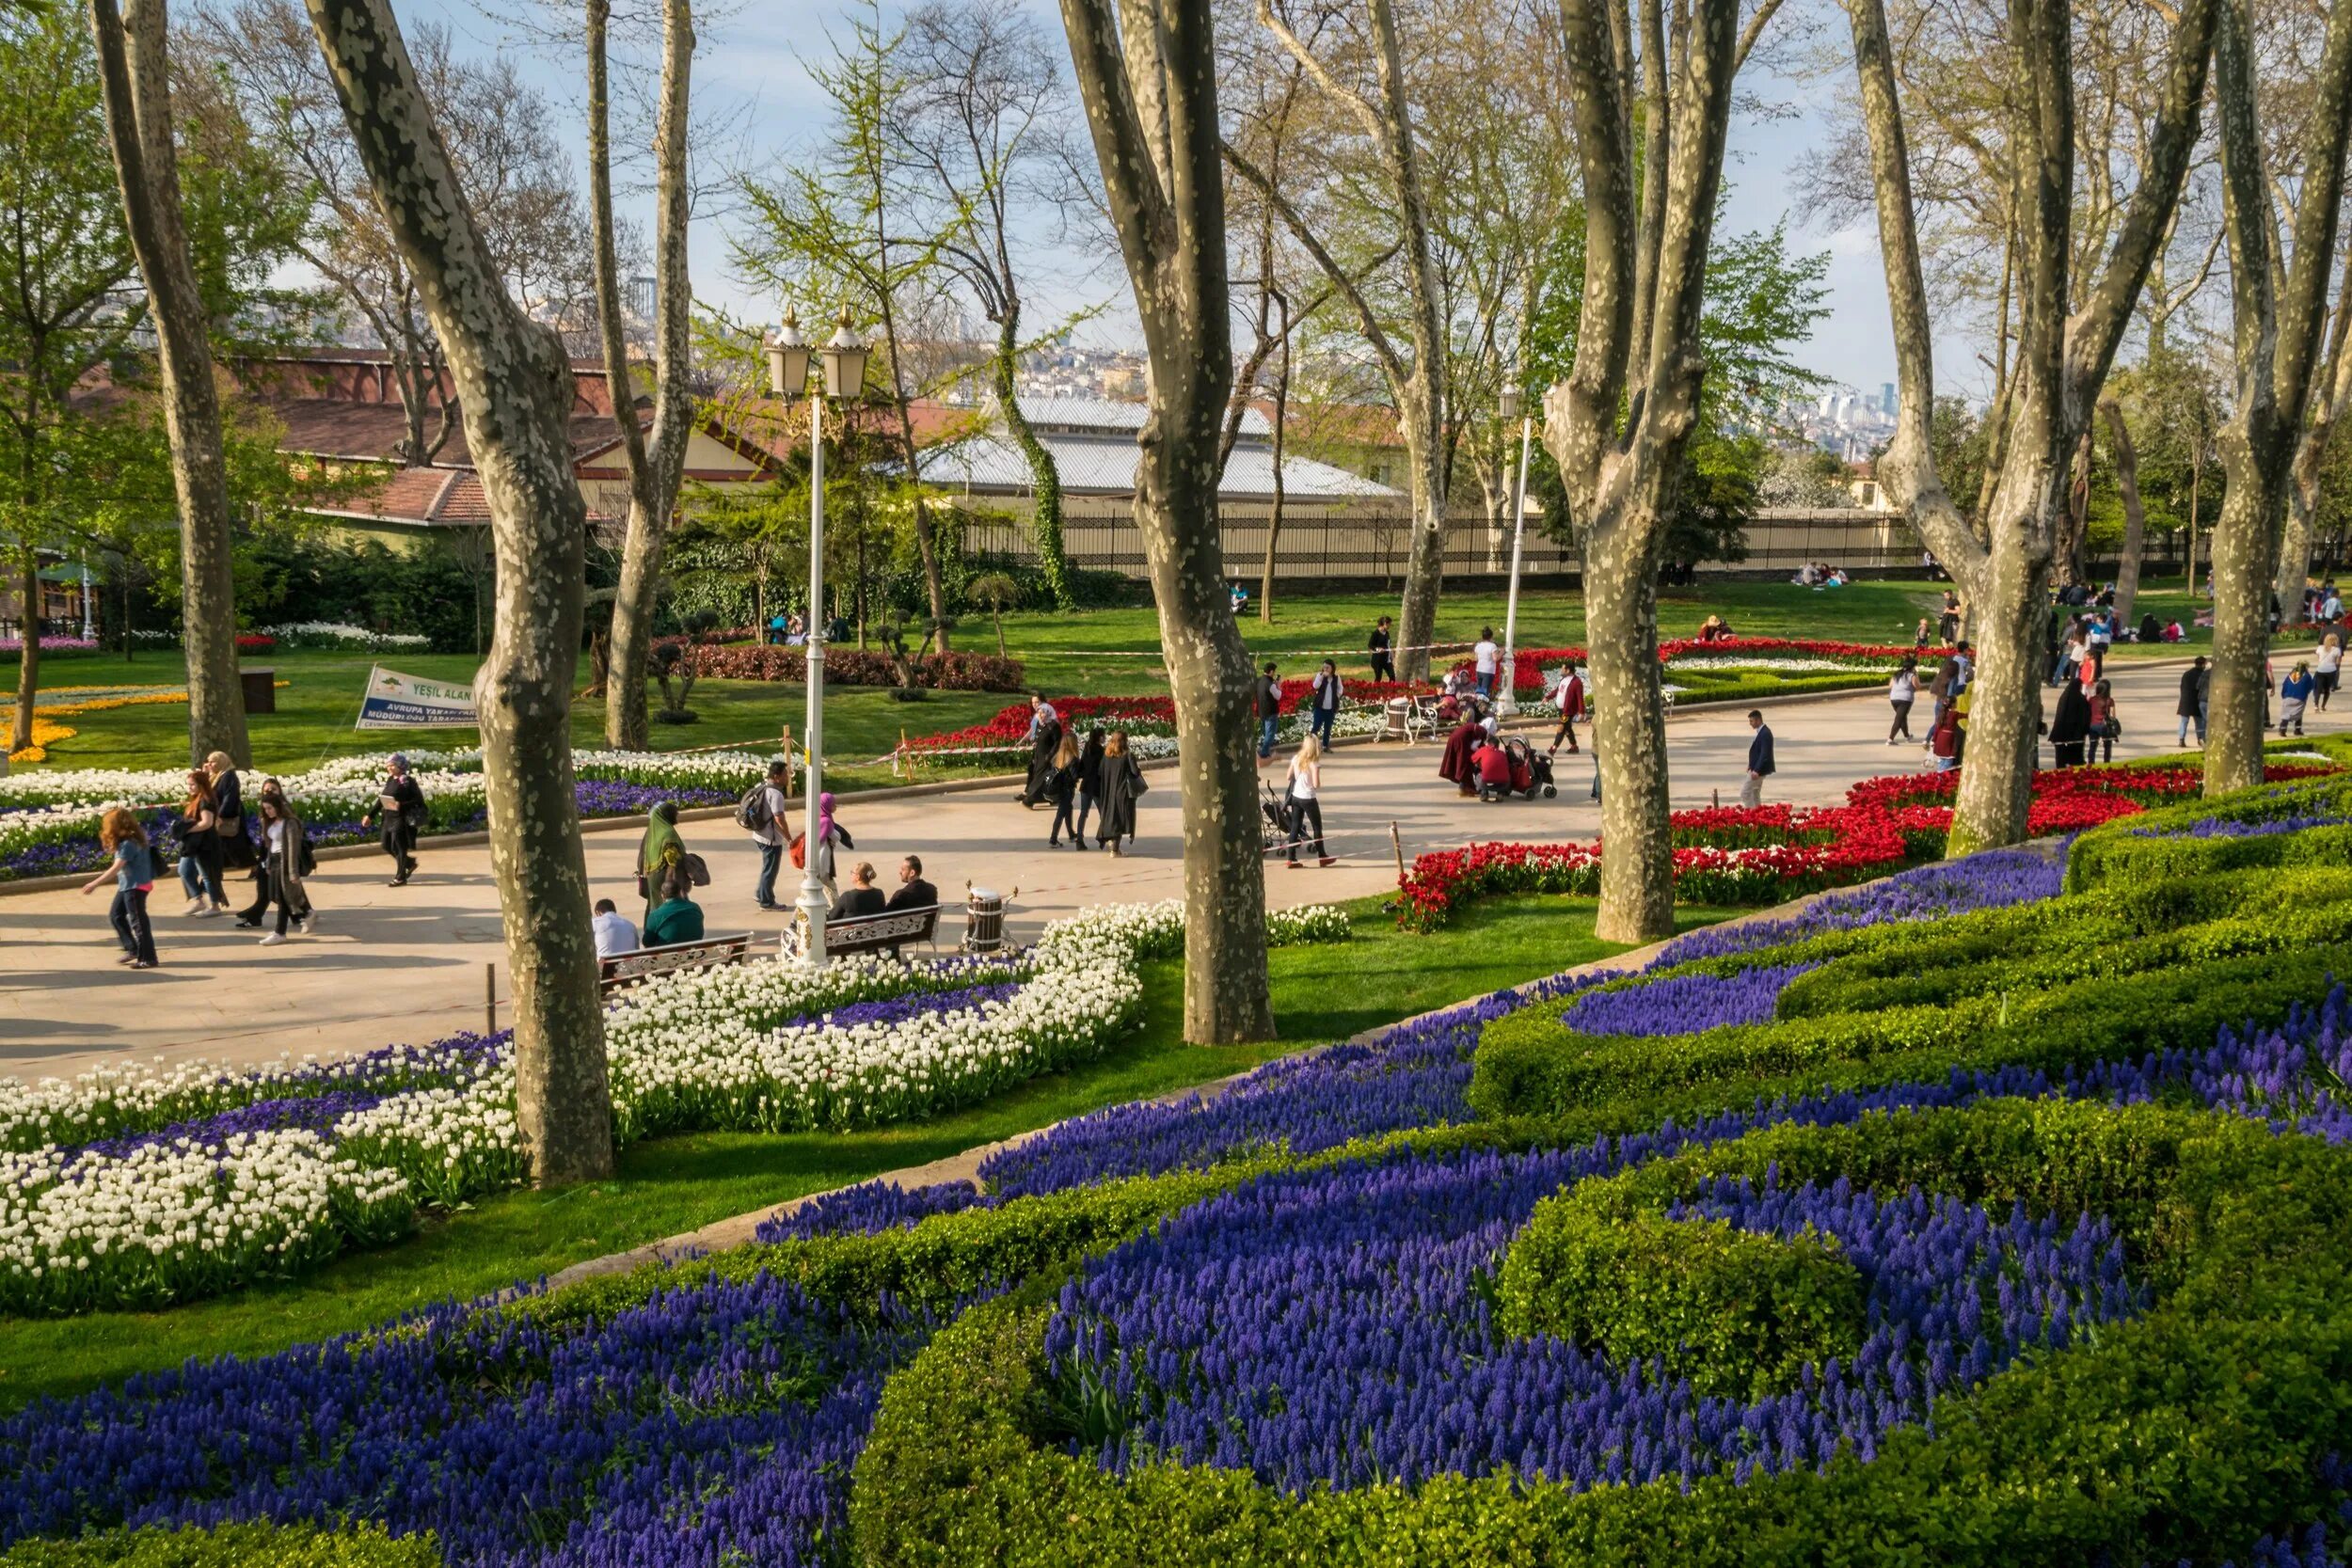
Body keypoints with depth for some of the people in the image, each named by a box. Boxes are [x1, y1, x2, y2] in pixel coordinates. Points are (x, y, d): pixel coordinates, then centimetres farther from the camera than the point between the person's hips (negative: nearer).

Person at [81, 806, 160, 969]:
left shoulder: (128, 844, -22)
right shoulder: (131, 839, 8)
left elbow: (116, 868, -26)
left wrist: (95, 884, -25)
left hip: (136, 886, -10)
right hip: (126, 886, 10)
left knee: (138, 921, -4)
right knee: (116, 915, 18)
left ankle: (147, 958, 4)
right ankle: (132, 949, 25)